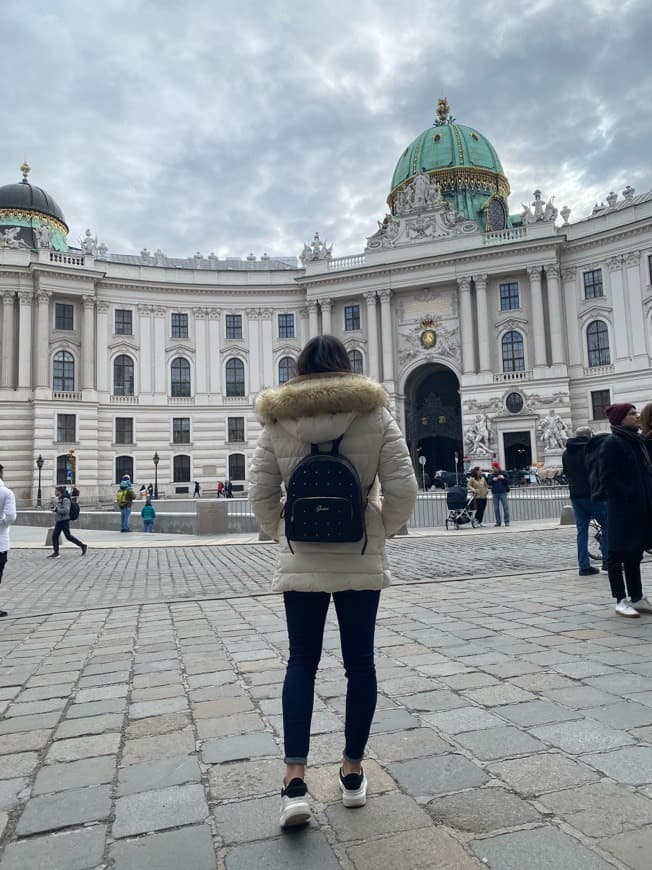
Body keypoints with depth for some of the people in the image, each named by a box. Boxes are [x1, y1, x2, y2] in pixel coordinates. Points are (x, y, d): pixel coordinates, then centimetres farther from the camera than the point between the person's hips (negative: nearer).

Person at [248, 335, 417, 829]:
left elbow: (261, 494, -2)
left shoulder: (276, 421, -2)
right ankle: (353, 773, 25)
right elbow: (403, 489, -7)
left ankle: (295, 780, 5)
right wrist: (382, 531, 7)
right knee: (359, 661, 13)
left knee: (302, 663, 12)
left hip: (302, 562, 1)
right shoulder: (376, 415, -4)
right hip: (360, 561, 0)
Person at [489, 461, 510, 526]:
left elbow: (508, 481, -1)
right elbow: (489, 483, 8)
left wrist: (503, 478, -15)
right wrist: (492, 479, -9)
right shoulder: (492, 475, 12)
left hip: (503, 492, -4)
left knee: (505, 507, -4)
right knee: (496, 508, 4)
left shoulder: (504, 473, 2)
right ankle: (498, 522, 9)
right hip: (495, 493, 4)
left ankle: (507, 521, 0)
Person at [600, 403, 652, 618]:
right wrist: (629, 495, -19)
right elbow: (609, 477, -17)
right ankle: (621, 601, 7)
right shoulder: (612, 443, -11)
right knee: (618, 554, 0)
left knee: (635, 554, 14)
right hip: (622, 509, -8)